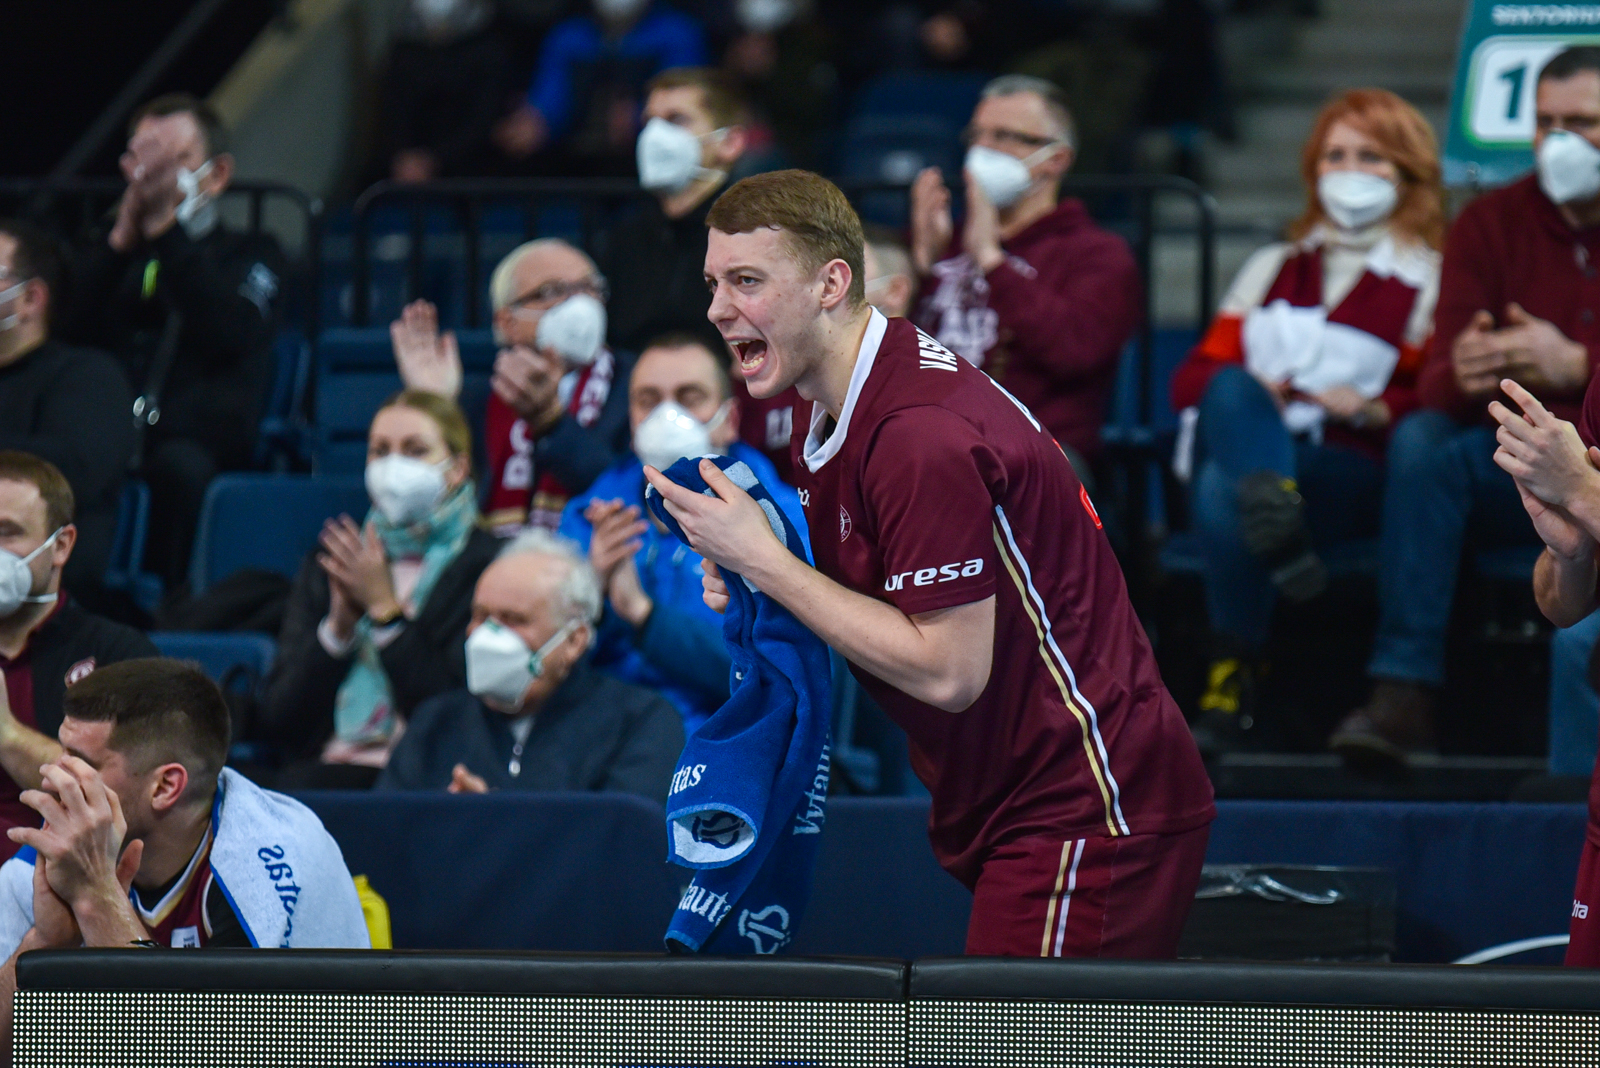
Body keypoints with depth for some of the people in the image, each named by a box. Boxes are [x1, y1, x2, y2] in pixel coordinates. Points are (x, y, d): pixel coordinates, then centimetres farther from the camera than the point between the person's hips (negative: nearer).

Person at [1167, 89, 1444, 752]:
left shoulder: (1429, 282, 15)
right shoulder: (1274, 269, 29)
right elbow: (1194, 377, 21)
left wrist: (1374, 408, -15)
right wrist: (1247, 395, -2)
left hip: (1353, 468, -4)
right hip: (1245, 443, 4)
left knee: (1222, 491, -36)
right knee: (1233, 391, -34)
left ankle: (1236, 675, -34)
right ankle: (1276, 525, -59)